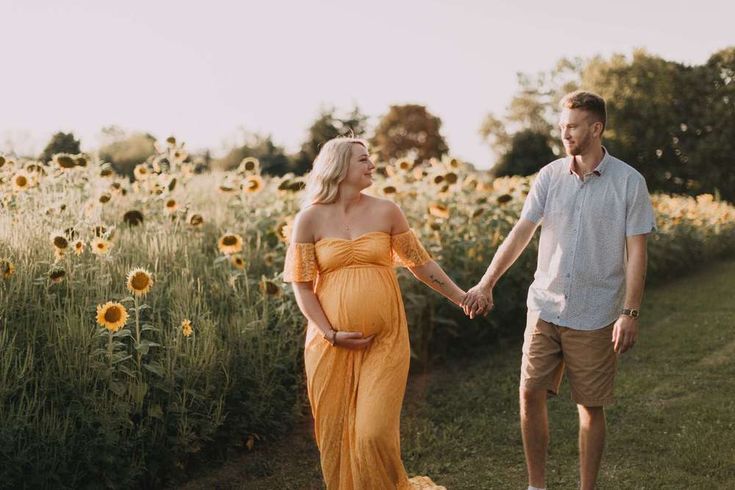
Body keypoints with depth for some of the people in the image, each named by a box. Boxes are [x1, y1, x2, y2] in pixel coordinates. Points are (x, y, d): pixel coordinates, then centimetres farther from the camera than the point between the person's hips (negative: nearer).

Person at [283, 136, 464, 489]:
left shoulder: (386, 212, 4)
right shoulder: (310, 219, -1)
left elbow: (419, 263, 12)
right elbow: (302, 285, 0)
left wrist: (460, 297, 15)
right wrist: (331, 334, -9)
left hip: (385, 342, 0)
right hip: (332, 345, 0)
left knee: (374, 433, -7)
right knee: (335, 435, 7)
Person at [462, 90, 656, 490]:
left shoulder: (629, 182, -6)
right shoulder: (550, 176, 2)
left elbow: (636, 252, -6)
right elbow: (521, 232, -1)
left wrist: (630, 313, -11)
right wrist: (486, 283, -10)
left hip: (595, 316, -3)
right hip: (545, 307, 3)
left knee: (590, 407, 6)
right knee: (530, 393, 2)